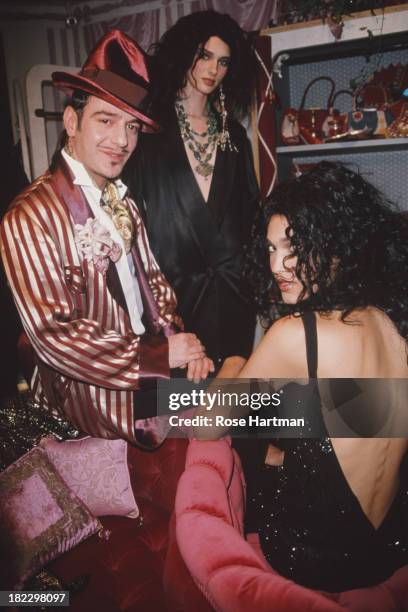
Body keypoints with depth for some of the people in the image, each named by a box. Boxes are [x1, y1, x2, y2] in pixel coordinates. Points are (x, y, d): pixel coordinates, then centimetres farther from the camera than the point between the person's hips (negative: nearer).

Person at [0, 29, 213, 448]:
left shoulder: (122, 203, 9)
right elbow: (54, 335, -19)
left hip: (153, 371, 7)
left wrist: (183, 346, -6)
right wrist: (161, 355, -16)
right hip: (95, 395, -7)